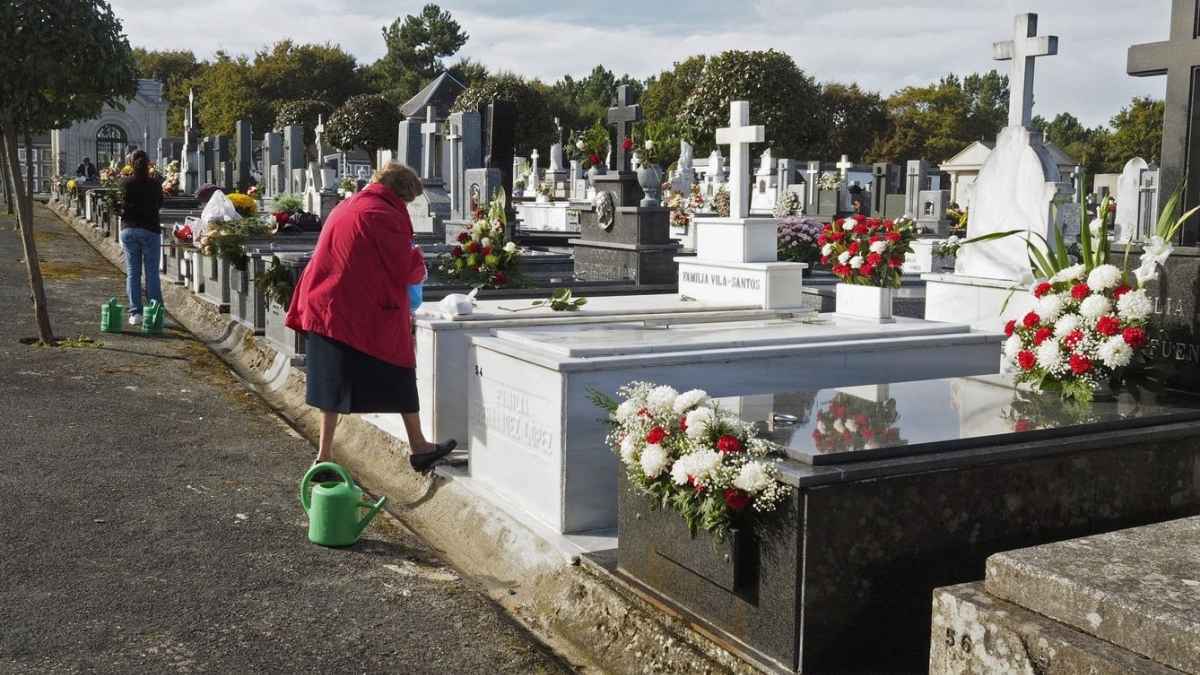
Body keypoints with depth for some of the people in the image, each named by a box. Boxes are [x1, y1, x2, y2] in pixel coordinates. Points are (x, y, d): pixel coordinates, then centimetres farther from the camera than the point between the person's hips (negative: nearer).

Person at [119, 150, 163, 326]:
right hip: (150, 230, -1)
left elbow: (123, 206, 5)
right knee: (152, 273, 3)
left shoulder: (126, 183, -3)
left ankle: (135, 312, 5)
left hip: (129, 230, 2)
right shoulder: (154, 184, -6)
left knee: (132, 272, 7)